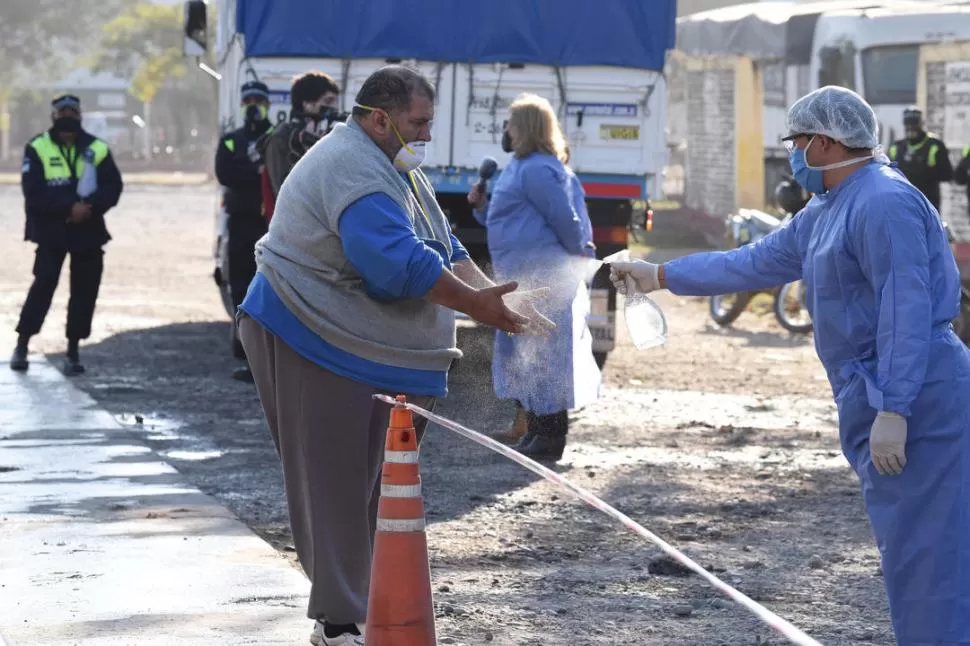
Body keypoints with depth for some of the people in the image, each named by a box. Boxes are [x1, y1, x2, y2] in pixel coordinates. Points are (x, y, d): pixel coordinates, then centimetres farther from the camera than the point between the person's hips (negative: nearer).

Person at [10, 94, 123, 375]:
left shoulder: (97, 149, 4)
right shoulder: (37, 148, -2)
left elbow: (112, 188, -3)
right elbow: (34, 191, -13)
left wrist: (89, 207, -22)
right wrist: (69, 207, -24)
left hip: (88, 231, 3)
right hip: (51, 231, -3)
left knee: (85, 291, 3)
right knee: (43, 285, -10)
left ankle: (73, 351, 13)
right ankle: (22, 345, 0)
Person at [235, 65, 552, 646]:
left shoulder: (396, 168, 15)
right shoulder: (353, 168, -21)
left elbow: (443, 250, 12)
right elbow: (398, 264, -29)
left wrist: (495, 295, -3)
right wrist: (475, 305, -23)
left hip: (373, 352, 10)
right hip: (318, 347, -10)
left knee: (366, 480, 12)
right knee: (336, 483, -7)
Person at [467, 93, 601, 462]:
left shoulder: (536, 170, -16)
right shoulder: (522, 167, 18)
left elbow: (565, 219, -17)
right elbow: (512, 221, 24)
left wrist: (579, 253, -3)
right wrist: (481, 206, 9)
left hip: (542, 278, -11)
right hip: (523, 279, 11)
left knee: (541, 354, -6)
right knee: (525, 354, 15)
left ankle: (549, 439, -2)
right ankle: (535, 431, 22)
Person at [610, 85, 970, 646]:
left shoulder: (883, 203, -14)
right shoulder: (825, 212, 18)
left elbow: (907, 313, -21)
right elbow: (755, 263, 28)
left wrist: (892, 410, -25)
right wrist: (661, 275, 32)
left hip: (916, 398, -10)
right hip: (879, 397, 10)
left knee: (922, 555, -8)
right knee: (908, 551, 10)